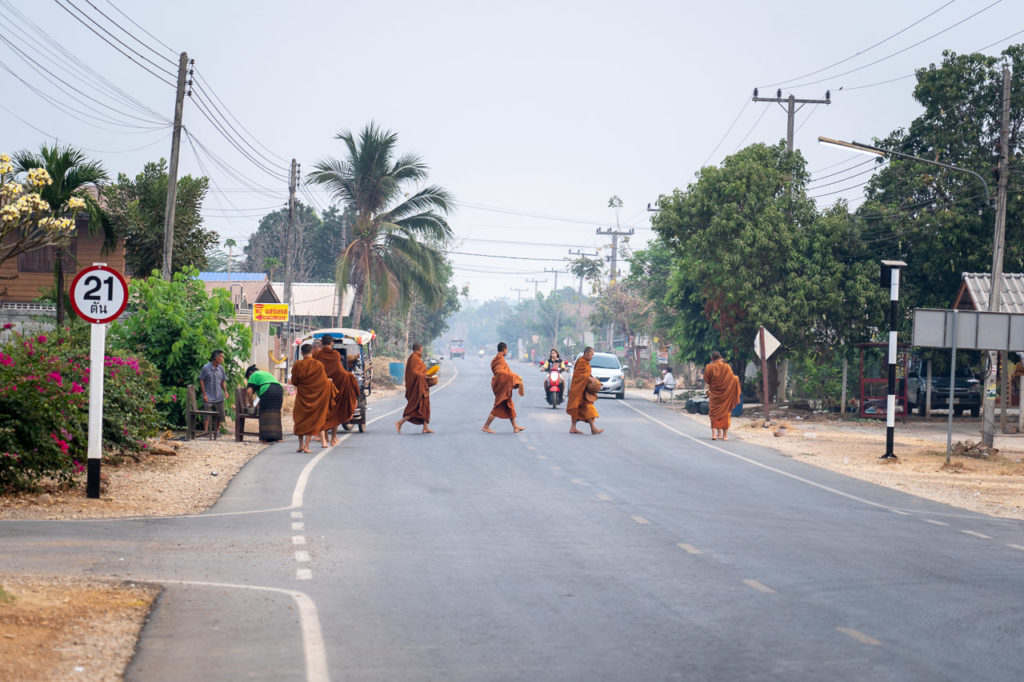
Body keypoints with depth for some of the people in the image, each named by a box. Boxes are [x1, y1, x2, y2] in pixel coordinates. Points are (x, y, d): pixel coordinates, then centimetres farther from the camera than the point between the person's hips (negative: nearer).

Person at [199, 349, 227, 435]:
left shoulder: (221, 368, 6)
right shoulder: (206, 368, -8)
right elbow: (201, 381, -4)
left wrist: (225, 391, -2)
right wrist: (204, 394, -9)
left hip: (219, 397, 5)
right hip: (208, 398, -5)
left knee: (220, 415, 7)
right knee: (207, 416, -6)